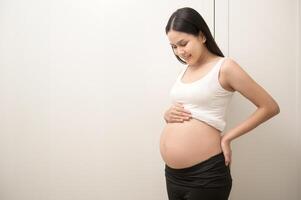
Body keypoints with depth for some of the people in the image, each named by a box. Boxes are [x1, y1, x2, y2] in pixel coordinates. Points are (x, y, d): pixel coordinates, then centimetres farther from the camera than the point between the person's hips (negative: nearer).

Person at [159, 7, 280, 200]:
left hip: (206, 174, -6)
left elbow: (270, 107, -6)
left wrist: (227, 137, -8)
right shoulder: (185, 70, 11)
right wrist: (168, 114, -2)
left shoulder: (224, 67, -8)